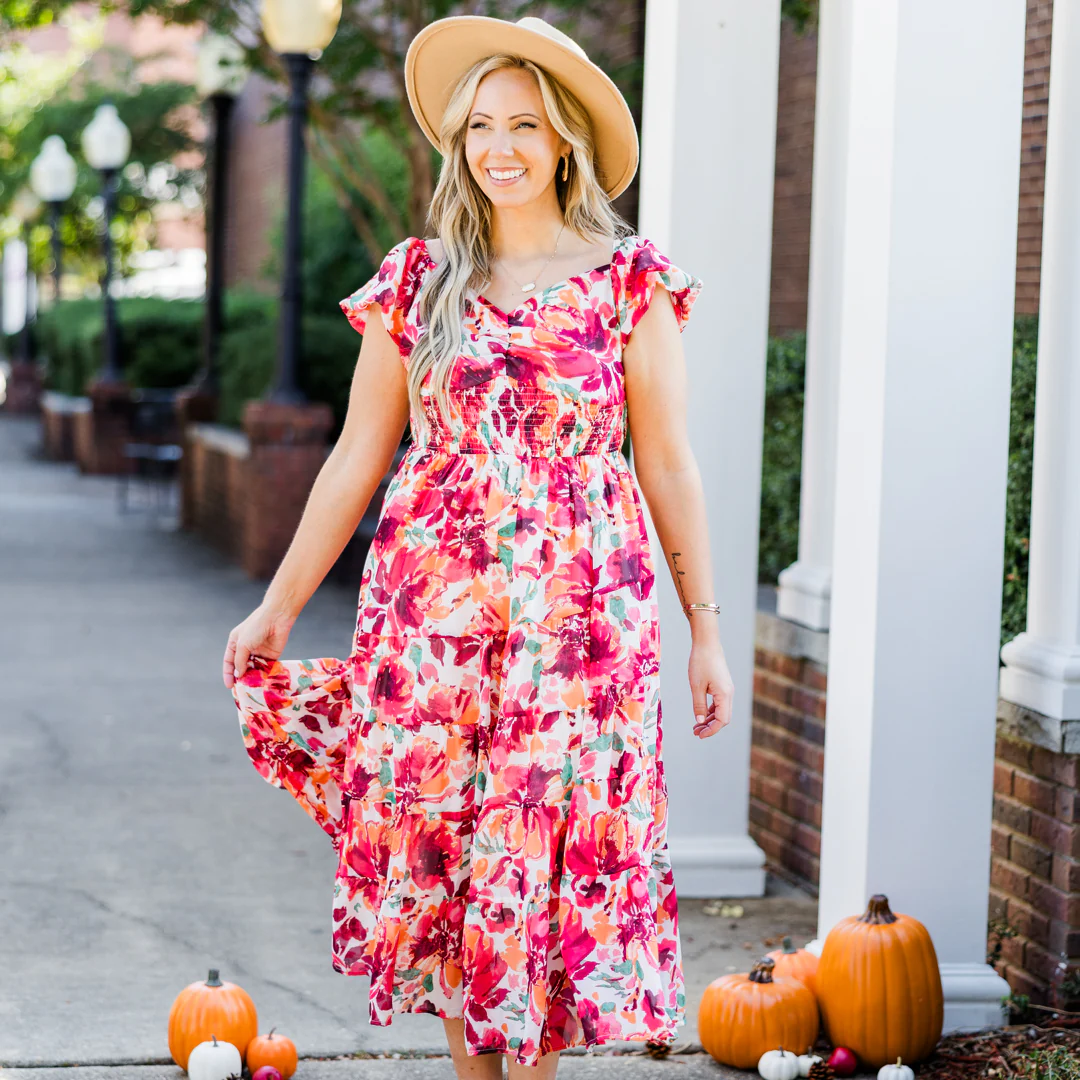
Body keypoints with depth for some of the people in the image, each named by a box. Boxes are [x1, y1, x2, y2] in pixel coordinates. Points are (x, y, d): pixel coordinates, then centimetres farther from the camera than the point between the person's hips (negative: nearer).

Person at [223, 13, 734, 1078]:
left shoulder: (629, 278, 1)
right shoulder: (417, 278, 5)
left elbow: (666, 462, 2)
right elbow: (357, 458, 9)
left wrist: (706, 630, 2)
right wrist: (278, 607, 10)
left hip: (574, 608, -2)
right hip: (432, 601, 2)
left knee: (545, 851, 0)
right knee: (440, 847, 5)